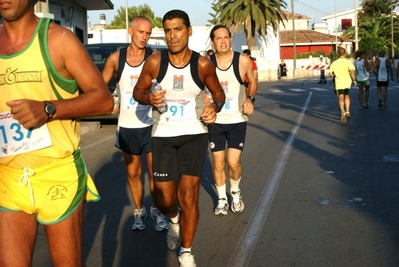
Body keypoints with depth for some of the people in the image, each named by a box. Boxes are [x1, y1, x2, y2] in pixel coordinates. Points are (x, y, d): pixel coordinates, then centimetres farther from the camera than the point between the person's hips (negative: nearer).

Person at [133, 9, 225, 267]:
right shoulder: (155, 62, -7)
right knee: (165, 200, 4)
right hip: (163, 136, 1)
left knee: (189, 196, -6)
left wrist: (215, 106, -13)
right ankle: (174, 219, 43)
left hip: (194, 134, -1)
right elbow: (138, 91, 6)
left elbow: (219, 92, 9)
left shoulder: (203, 64, -7)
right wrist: (149, 98, -17)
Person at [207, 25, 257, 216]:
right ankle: (222, 199, 26)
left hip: (237, 120, -1)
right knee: (218, 163, 6)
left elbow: (253, 82, 9)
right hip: (215, 121, 1)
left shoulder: (243, 61, -8)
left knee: (233, 162, -5)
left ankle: (235, 192, 26)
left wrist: (250, 99, -10)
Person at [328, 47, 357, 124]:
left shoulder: (334, 63, 3)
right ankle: (347, 111, 14)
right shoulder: (348, 62, -3)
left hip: (339, 83, -1)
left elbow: (330, 73, 3)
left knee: (341, 98, -4)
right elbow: (352, 71, -17)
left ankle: (343, 112, -24)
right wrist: (354, 80, -7)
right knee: (347, 96, 22)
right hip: (347, 82, 1)